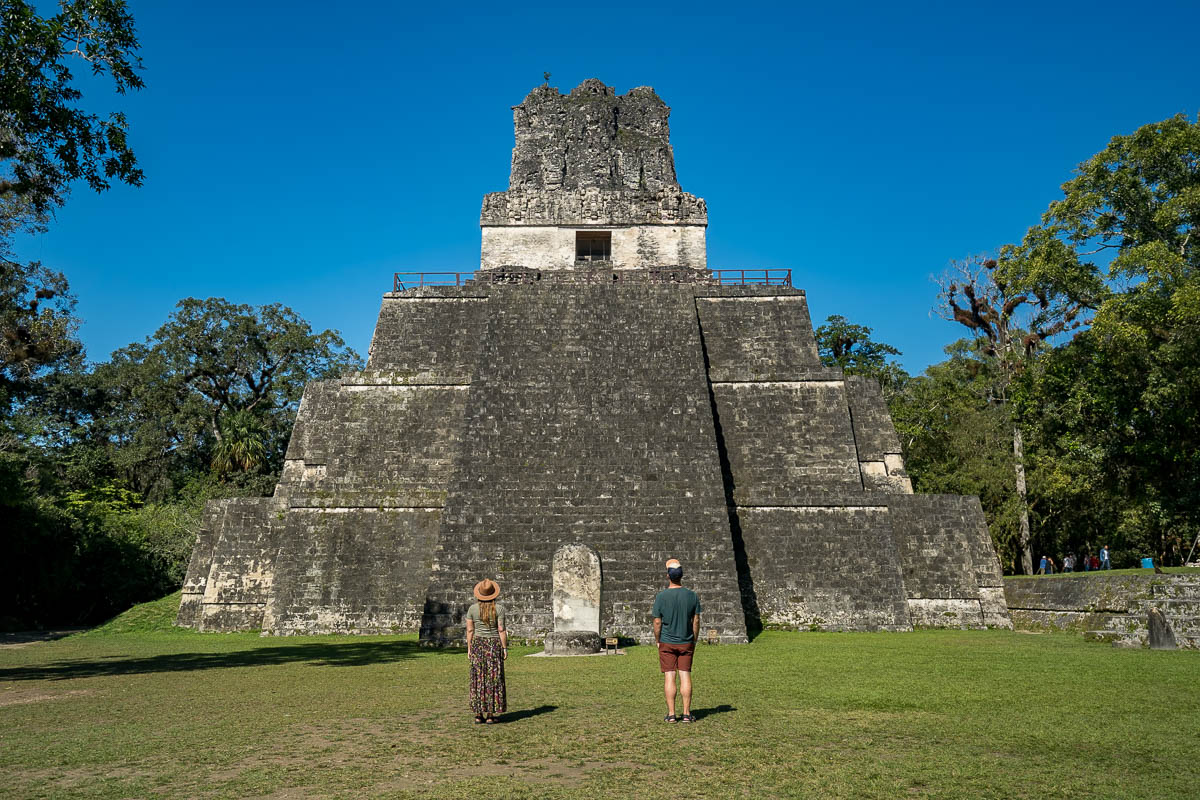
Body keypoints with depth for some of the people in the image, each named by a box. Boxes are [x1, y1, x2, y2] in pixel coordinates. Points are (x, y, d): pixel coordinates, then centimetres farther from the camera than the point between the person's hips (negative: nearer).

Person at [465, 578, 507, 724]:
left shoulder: (472, 608, -3)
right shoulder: (499, 608, -9)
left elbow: (470, 630, 0)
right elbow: (501, 630, -10)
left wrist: (469, 649, 7)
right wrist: (505, 648, -3)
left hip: (477, 644, 2)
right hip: (494, 645, -2)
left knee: (478, 679, 8)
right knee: (493, 679, 4)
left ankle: (478, 715, 8)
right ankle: (490, 715, 5)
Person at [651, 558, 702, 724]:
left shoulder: (661, 596, -9)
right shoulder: (692, 595, -3)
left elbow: (657, 622, -7)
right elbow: (696, 620, 0)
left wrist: (657, 641, 6)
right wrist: (694, 640, 10)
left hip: (667, 643, -2)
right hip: (686, 642, 2)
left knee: (669, 677, 1)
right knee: (685, 676, 5)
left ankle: (671, 714, 3)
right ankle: (686, 713, 5)